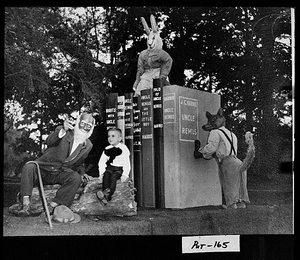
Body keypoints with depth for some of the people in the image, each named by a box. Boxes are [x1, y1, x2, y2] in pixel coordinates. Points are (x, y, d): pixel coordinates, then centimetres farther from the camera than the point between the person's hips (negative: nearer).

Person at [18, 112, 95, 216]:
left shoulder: (88, 145, 5)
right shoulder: (65, 132, -10)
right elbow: (49, 141, -30)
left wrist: (82, 173, -2)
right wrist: (63, 130, -48)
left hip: (61, 173, 3)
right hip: (43, 168, -3)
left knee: (76, 178, -29)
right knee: (29, 167, -33)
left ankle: (52, 206, -25)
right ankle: (26, 205, -35)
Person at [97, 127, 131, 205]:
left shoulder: (123, 148, -4)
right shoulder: (107, 149, 9)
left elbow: (127, 163, -8)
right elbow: (101, 162, 9)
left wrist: (125, 175, -18)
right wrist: (101, 173, -5)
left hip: (120, 169, -4)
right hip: (110, 168, 4)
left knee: (114, 176, -32)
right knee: (106, 175, -27)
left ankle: (108, 194, -47)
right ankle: (105, 193, -42)